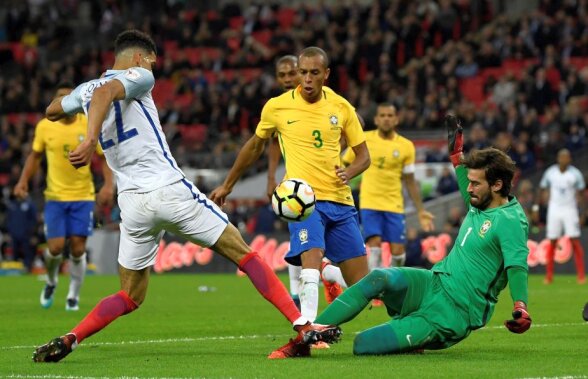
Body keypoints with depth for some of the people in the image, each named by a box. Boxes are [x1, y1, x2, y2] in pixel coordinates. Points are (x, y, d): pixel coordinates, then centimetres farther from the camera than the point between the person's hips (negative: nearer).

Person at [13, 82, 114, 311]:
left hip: (83, 196, -1)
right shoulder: (44, 126, -2)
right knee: (55, 247, -8)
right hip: (55, 196, 1)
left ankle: (73, 296, 15)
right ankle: (51, 281, 24)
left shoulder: (90, 126, -7)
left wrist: (108, 185, -15)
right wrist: (23, 181, -1)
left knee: (78, 249, -5)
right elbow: (35, 155, 11)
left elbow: (105, 157, -1)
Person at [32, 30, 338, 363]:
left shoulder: (85, 90, 15)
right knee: (245, 254, 4)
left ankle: (69, 340, -5)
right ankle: (303, 326, -4)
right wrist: (91, 140, -35)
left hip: (132, 204, 5)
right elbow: (105, 92, -25)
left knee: (130, 297, 16)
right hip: (170, 191, -5)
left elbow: (52, 112, 35)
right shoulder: (137, 77, -2)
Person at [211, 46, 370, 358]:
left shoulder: (342, 108, 6)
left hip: (339, 200, 4)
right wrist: (227, 185, 25)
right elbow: (255, 146, 18)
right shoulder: (277, 107, 1)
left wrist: (350, 172, -10)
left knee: (361, 281, -1)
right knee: (312, 255, -30)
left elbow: (363, 155, 13)